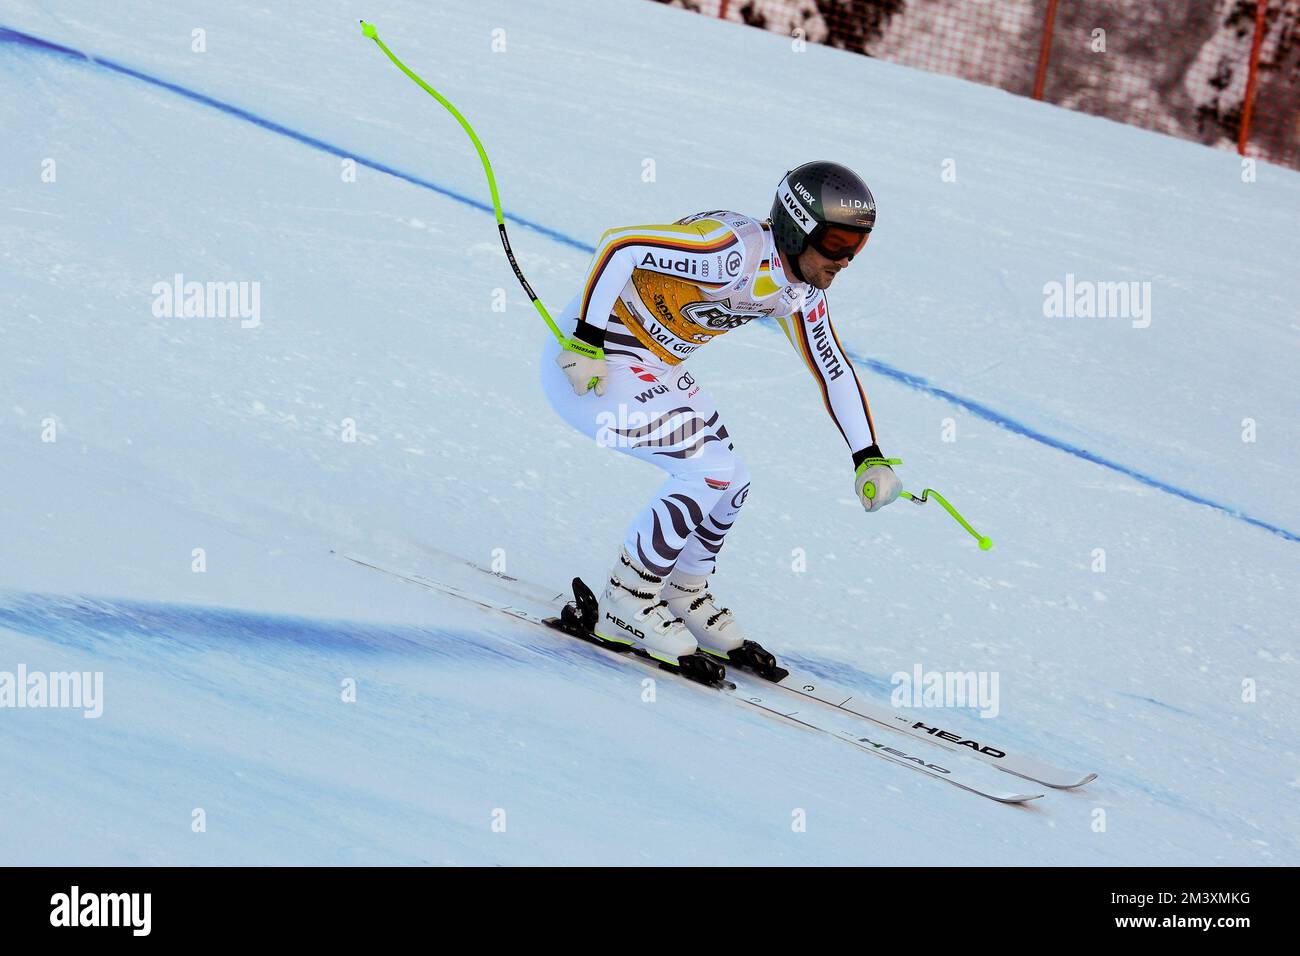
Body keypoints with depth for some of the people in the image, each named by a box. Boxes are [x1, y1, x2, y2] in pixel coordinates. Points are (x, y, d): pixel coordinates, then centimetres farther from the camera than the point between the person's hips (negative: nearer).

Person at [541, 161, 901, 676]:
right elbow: (618, 244, -31)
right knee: (710, 469, -17)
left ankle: (684, 595, 28)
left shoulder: (798, 291, -1)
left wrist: (869, 457, 6)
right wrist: (587, 341, -29)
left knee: (731, 484, 8)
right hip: (591, 363, -9)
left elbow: (833, 367, 11)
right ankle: (625, 601, -6)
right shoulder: (735, 253, -29)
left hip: (657, 370, 9)